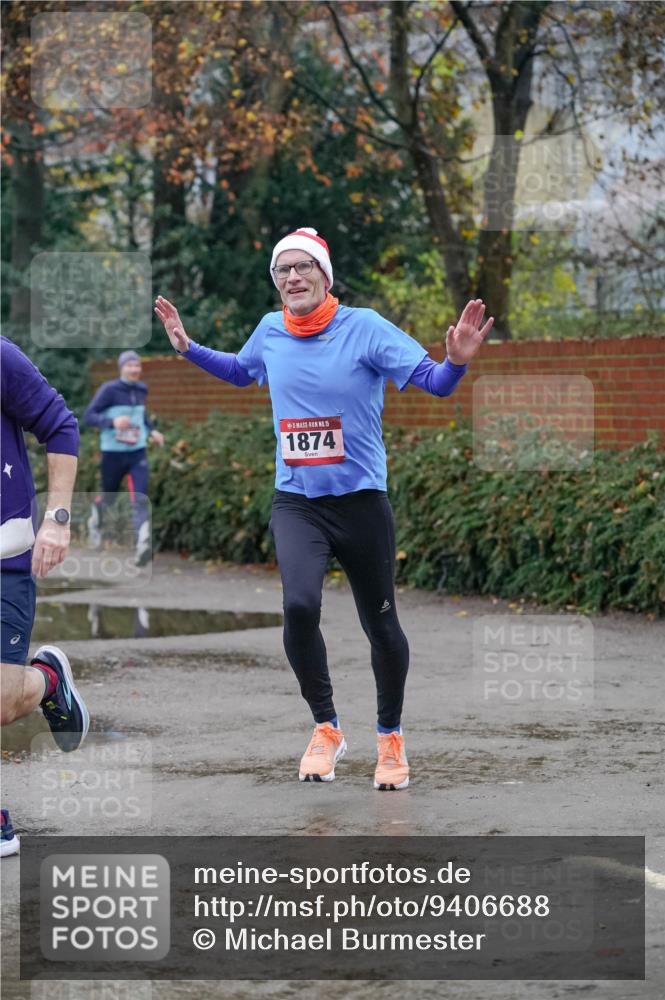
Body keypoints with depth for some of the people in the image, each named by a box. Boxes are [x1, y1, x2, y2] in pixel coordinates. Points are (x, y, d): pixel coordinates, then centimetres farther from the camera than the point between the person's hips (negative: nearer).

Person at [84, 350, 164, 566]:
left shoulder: (141, 390, 6)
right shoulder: (109, 390, -11)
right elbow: (89, 416, -14)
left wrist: (152, 430, 10)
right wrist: (112, 422, -30)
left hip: (138, 453, 3)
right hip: (113, 453, -3)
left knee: (140, 499, -16)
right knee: (108, 497, 16)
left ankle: (142, 546, -28)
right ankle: (95, 521, 51)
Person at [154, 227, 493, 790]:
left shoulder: (364, 327, -9)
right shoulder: (270, 332, 3)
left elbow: (433, 383, -14)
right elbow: (240, 371, 26)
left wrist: (456, 362, -34)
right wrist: (188, 349, 16)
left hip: (361, 502, -2)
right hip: (296, 503, 2)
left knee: (380, 624, 8)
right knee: (299, 606, -22)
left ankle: (391, 736, 32)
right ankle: (326, 728, -2)